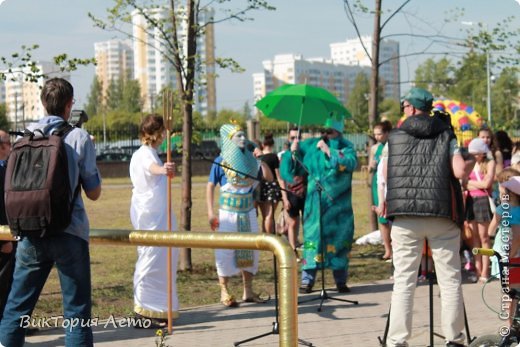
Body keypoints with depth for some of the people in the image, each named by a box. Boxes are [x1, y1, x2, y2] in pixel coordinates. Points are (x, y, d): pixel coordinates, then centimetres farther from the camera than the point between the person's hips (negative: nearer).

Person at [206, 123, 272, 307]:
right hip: (228, 212, -4)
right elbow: (210, 186, -3)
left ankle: (248, 291, 17)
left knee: (250, 250, 7)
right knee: (226, 250, -4)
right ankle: (224, 291, 5)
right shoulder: (221, 161, -5)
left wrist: (261, 160, -7)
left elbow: (269, 178, 5)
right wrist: (210, 213, -10)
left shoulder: (249, 159, 5)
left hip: (248, 212, 4)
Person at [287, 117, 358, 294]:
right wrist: (295, 150, -1)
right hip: (315, 203, 1)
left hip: (338, 205, -1)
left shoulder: (346, 146, 1)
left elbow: (351, 163, -19)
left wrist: (329, 151, -19)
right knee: (312, 239, -1)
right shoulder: (311, 144, 9)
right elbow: (296, 164, 20)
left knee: (339, 240, 4)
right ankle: (307, 280, 3)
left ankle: (341, 281, 14)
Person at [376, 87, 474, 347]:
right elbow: (459, 171, -5)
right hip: (442, 215, 0)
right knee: (450, 280, 7)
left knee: (404, 281, 2)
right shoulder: (446, 136, 7)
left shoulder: (395, 137, 8)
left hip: (405, 217, 0)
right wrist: (472, 161, 15)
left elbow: (383, 176, 8)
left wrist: (384, 203, 24)